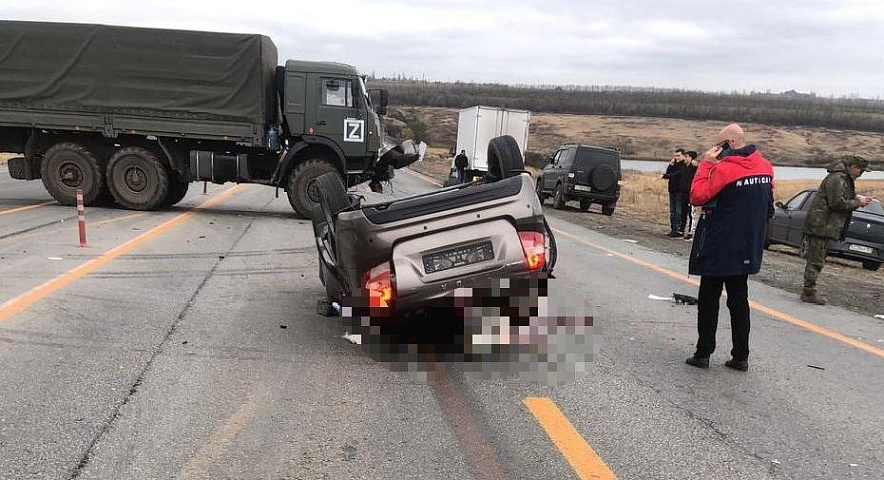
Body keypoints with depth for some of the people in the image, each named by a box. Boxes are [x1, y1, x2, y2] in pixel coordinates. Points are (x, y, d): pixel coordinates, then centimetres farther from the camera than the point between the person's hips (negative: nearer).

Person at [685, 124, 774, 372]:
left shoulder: (724, 168, -19)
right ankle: (741, 356, 15)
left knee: (708, 301, 4)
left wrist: (705, 163, -13)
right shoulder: (765, 166, 6)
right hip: (747, 250, 7)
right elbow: (769, 209, 14)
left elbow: (697, 196, -18)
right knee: (739, 301, 12)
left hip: (717, 249, -6)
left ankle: (703, 353, 8)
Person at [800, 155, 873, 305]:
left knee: (816, 260, 13)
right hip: (820, 225, -11)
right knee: (816, 260, -7)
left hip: (823, 225, 11)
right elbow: (837, 203, -21)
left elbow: (844, 197, 25)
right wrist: (857, 202, -10)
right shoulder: (837, 178, -15)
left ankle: (809, 291, 18)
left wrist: (857, 198, 8)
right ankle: (809, 292, -4)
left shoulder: (844, 179, 19)